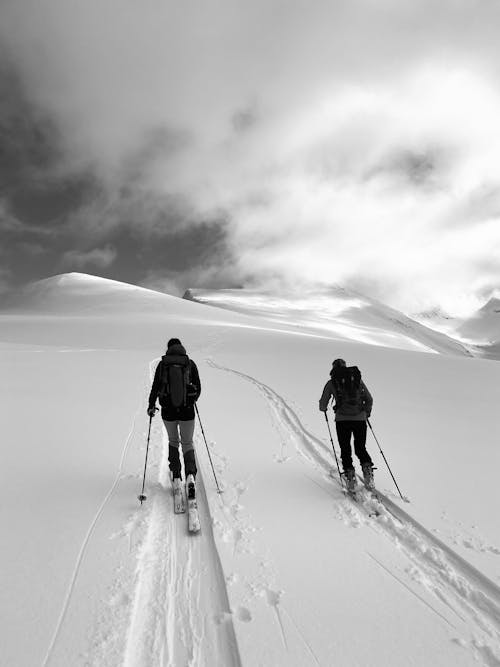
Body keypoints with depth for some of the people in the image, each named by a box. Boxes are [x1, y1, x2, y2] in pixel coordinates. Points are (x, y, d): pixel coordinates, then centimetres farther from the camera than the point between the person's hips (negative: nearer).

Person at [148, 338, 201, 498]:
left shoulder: (162, 364, -3)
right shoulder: (190, 364, -2)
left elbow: (155, 388, -1)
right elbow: (198, 388, 4)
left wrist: (151, 406, 13)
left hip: (168, 411, 0)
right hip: (187, 411, 0)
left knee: (173, 441, 24)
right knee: (187, 443, 16)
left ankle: (176, 477, 18)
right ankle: (190, 474, -7)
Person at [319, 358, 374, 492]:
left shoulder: (332, 382, 5)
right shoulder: (358, 379, 11)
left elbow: (323, 404, 8)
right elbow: (369, 400, 12)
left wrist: (323, 408, 31)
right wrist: (367, 413, 30)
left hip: (342, 419, -2)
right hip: (360, 419, 2)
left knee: (345, 450, 11)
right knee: (361, 448, 17)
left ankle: (350, 476, -1)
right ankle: (367, 468, -6)